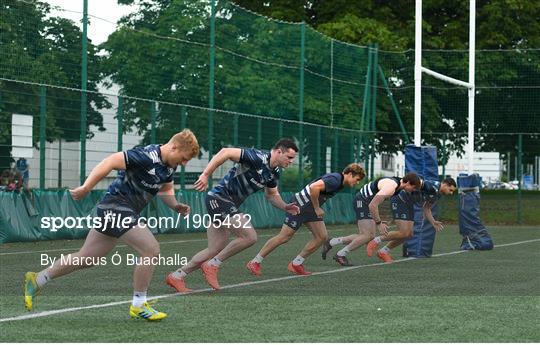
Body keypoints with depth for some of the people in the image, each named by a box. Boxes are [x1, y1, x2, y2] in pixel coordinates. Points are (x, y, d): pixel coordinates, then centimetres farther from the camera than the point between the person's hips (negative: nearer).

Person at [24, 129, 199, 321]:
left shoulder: (170, 165, 6)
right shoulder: (147, 156, -22)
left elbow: (165, 189, 23)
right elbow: (111, 162, -26)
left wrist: (175, 206, 3)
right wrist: (86, 188, -30)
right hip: (116, 206, -9)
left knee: (86, 259, 14)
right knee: (151, 250, -15)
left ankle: (37, 280, 24)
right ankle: (138, 306, -4)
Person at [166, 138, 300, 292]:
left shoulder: (273, 173, 8)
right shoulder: (258, 158, -20)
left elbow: (271, 194, 24)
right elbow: (226, 152, -24)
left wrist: (285, 207, 5)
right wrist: (205, 175, -27)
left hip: (229, 205, 10)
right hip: (219, 197, -10)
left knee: (216, 250, 9)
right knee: (249, 236, -17)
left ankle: (176, 276, 17)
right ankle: (212, 265, -5)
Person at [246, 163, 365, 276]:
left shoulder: (339, 181, 11)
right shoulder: (335, 180, -22)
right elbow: (314, 187, -35)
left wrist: (317, 208, 13)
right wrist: (317, 208, -23)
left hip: (311, 209, 10)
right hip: (300, 206, -10)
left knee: (322, 237, 0)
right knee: (284, 237, -8)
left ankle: (296, 264, 8)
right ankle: (254, 262, 2)